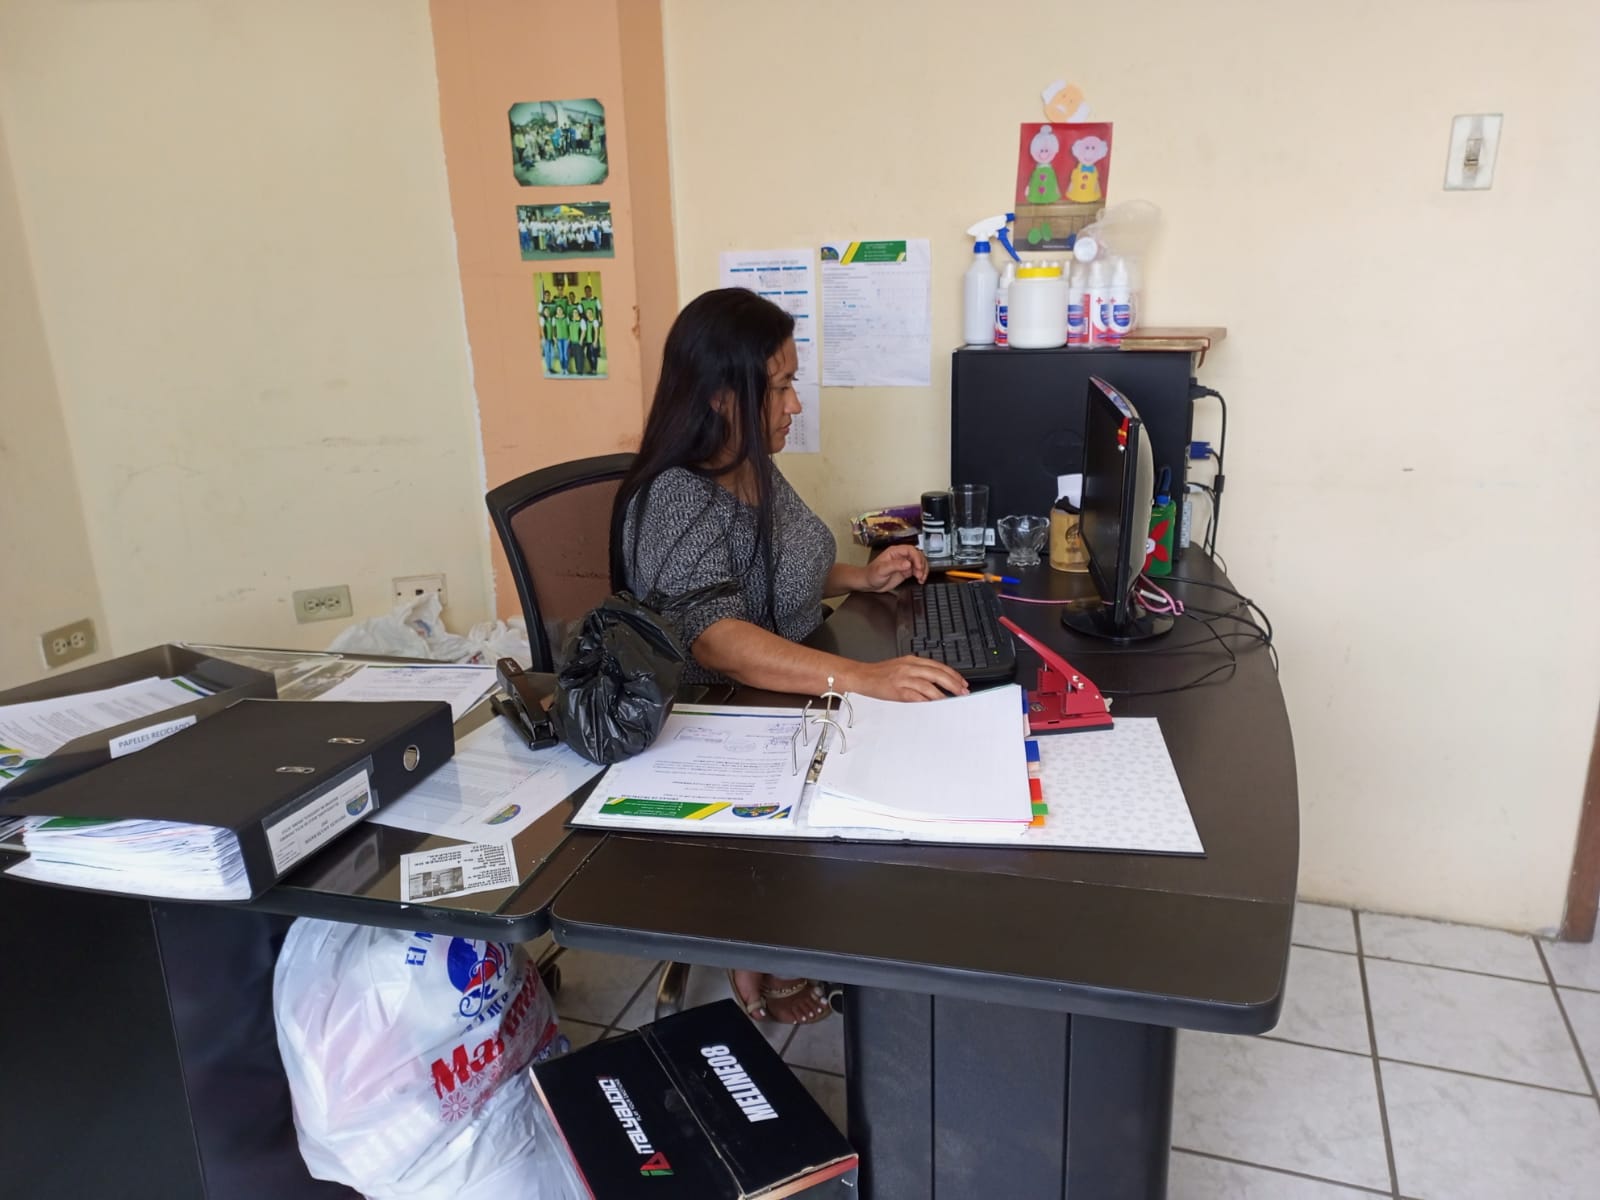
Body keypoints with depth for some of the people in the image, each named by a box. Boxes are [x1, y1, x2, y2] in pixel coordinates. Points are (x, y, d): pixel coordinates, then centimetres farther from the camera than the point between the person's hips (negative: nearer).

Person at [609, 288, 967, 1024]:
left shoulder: (755, 468, 3)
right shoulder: (676, 501, -24)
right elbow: (718, 638, -39)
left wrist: (860, 577, 4)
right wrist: (863, 678, -49)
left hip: (781, 703, 8)